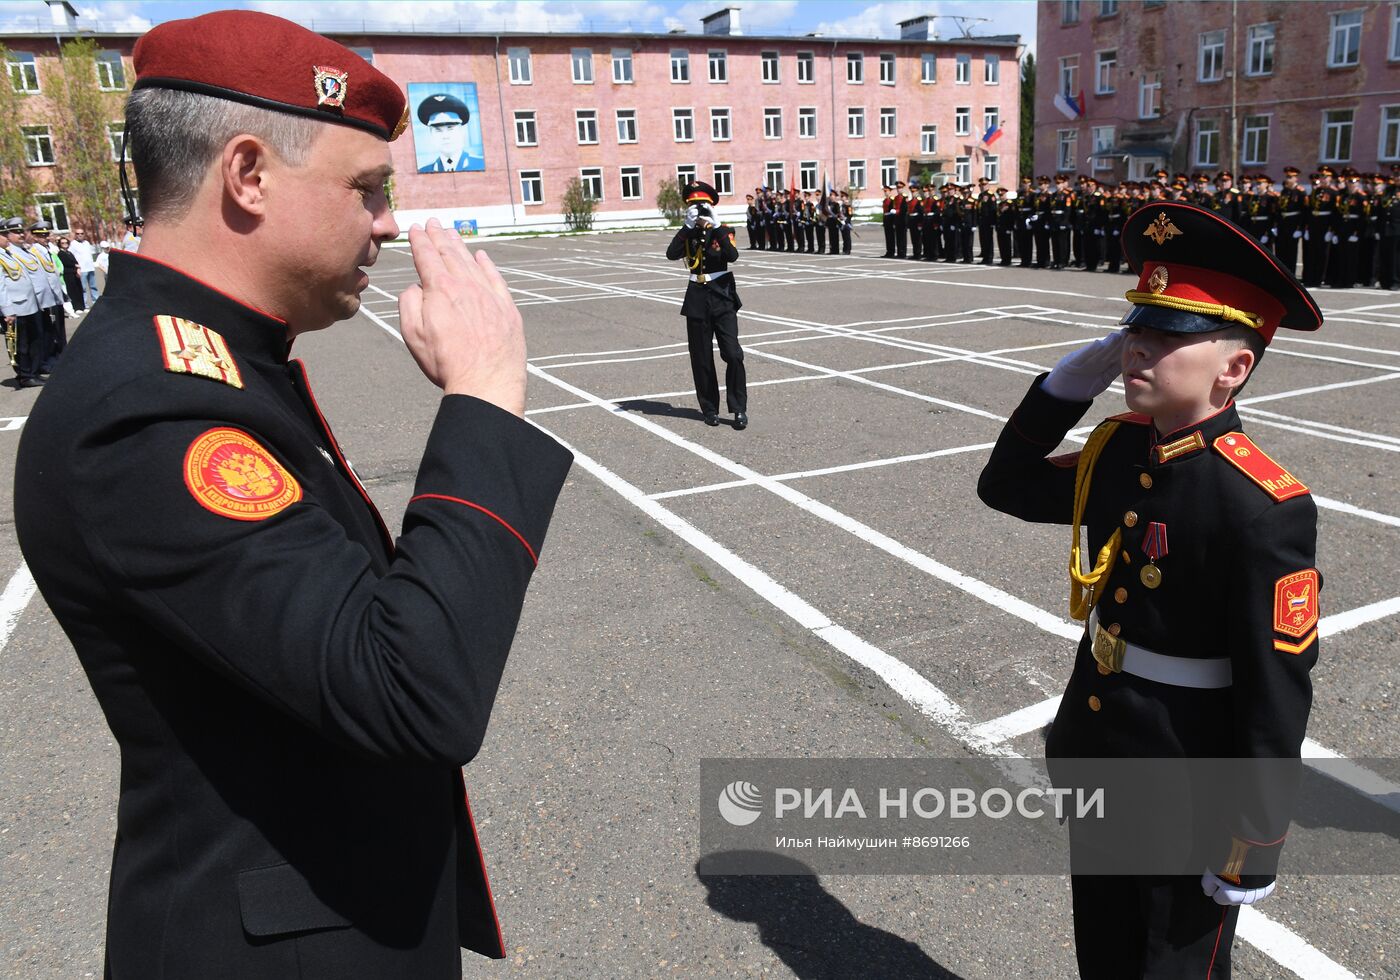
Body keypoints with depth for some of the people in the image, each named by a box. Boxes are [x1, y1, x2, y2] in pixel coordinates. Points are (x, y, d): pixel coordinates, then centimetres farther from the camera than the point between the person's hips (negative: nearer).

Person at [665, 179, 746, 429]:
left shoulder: (723, 231, 1)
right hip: (697, 300, 2)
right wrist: (689, 226, -22)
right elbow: (672, 254, -16)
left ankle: (739, 409, -2)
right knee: (701, 359, 5)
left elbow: (733, 256, -20)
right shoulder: (686, 234, 5)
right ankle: (710, 409, 17)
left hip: (722, 298, -2)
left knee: (733, 354, -10)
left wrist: (715, 225, -23)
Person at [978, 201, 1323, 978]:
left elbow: (1277, 698, -22)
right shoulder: (1117, 448, -6)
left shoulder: (1265, 509, -26)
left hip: (1190, 802, -6)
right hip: (1092, 766, 6)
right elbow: (1005, 485, 8)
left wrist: (1253, 848, -15)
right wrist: (1073, 380, -5)